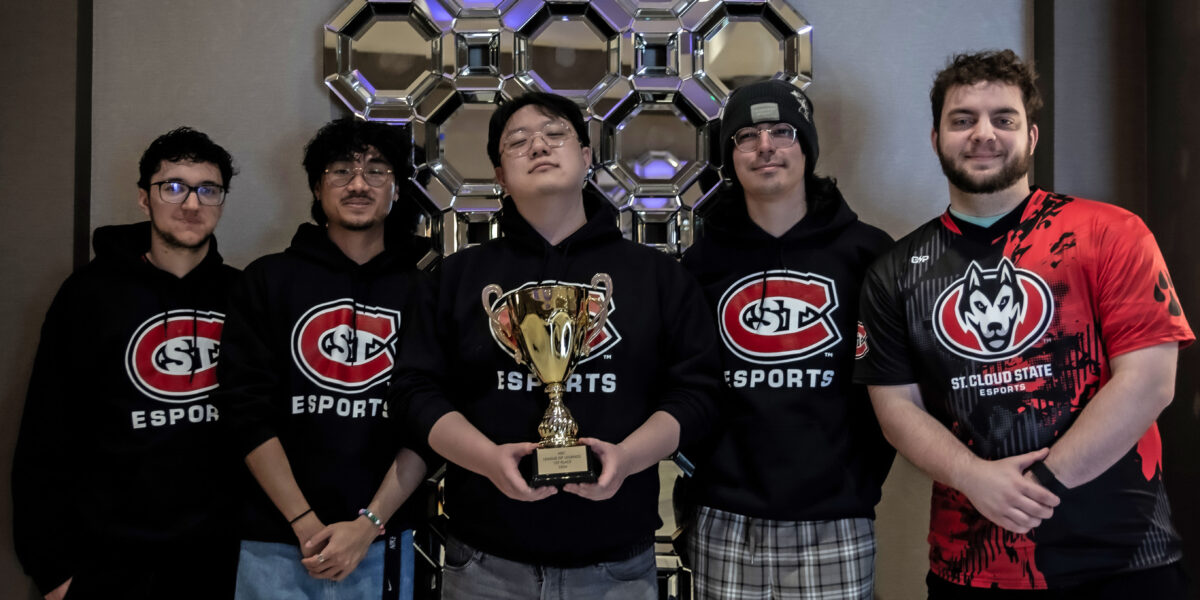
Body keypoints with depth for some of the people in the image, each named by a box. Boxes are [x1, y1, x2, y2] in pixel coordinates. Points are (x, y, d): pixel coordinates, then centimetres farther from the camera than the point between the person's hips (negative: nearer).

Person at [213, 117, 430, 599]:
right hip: (275, 543, 0)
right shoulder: (266, 281, 3)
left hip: (384, 543, 0)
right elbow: (248, 411, -4)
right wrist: (306, 524, -10)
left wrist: (369, 523, -11)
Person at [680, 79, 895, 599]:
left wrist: (867, 472, 0)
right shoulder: (704, 260, 5)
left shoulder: (865, 252, 1)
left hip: (835, 522, -1)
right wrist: (700, 466, 4)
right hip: (726, 524, 1)